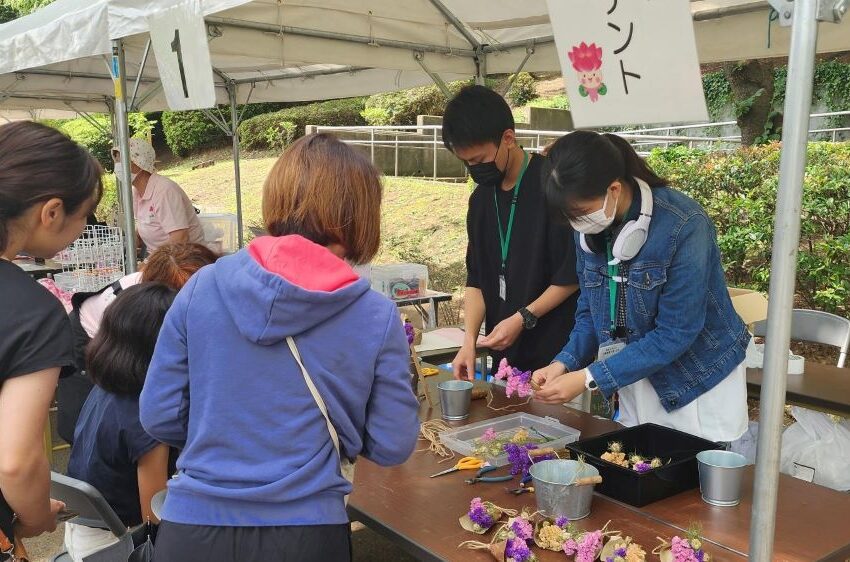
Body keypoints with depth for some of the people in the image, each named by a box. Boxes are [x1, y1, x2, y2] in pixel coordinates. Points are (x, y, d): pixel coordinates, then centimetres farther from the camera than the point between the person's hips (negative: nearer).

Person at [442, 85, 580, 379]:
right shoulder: (481, 198, 9)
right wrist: (470, 339, -1)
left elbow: (574, 273, -12)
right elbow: (477, 278, 10)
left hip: (557, 351, -6)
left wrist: (523, 318, -14)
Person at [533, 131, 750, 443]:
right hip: (636, 382, 5)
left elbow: (675, 334, -25)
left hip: (699, 384, -5)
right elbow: (590, 311, 4)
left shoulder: (683, 226, -25)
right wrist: (564, 363, -14)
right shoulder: (589, 229, -6)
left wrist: (589, 378, -27)